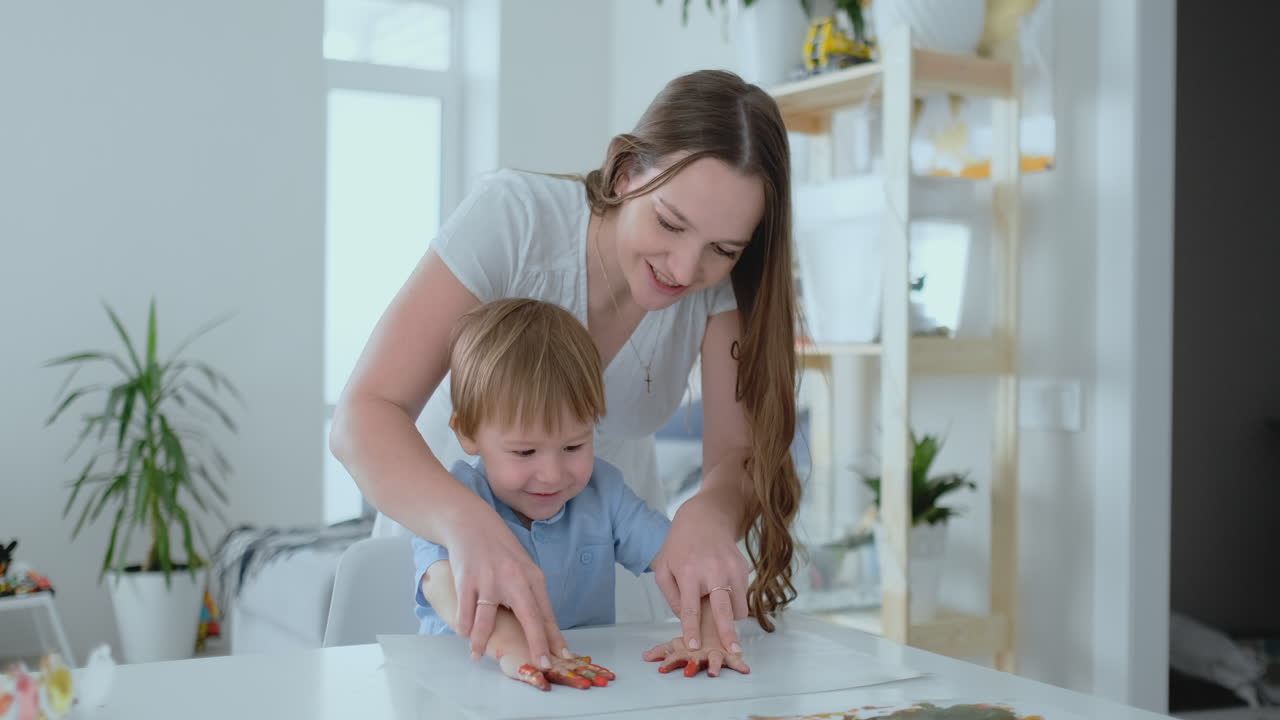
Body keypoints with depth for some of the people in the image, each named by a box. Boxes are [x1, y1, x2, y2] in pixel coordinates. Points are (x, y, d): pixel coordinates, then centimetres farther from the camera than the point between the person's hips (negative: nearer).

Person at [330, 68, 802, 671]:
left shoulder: (725, 279, -17)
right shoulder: (511, 217, -26)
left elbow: (740, 456, -19)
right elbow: (362, 417, -32)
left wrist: (706, 518, -43)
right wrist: (471, 525, -50)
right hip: (439, 526, -2)